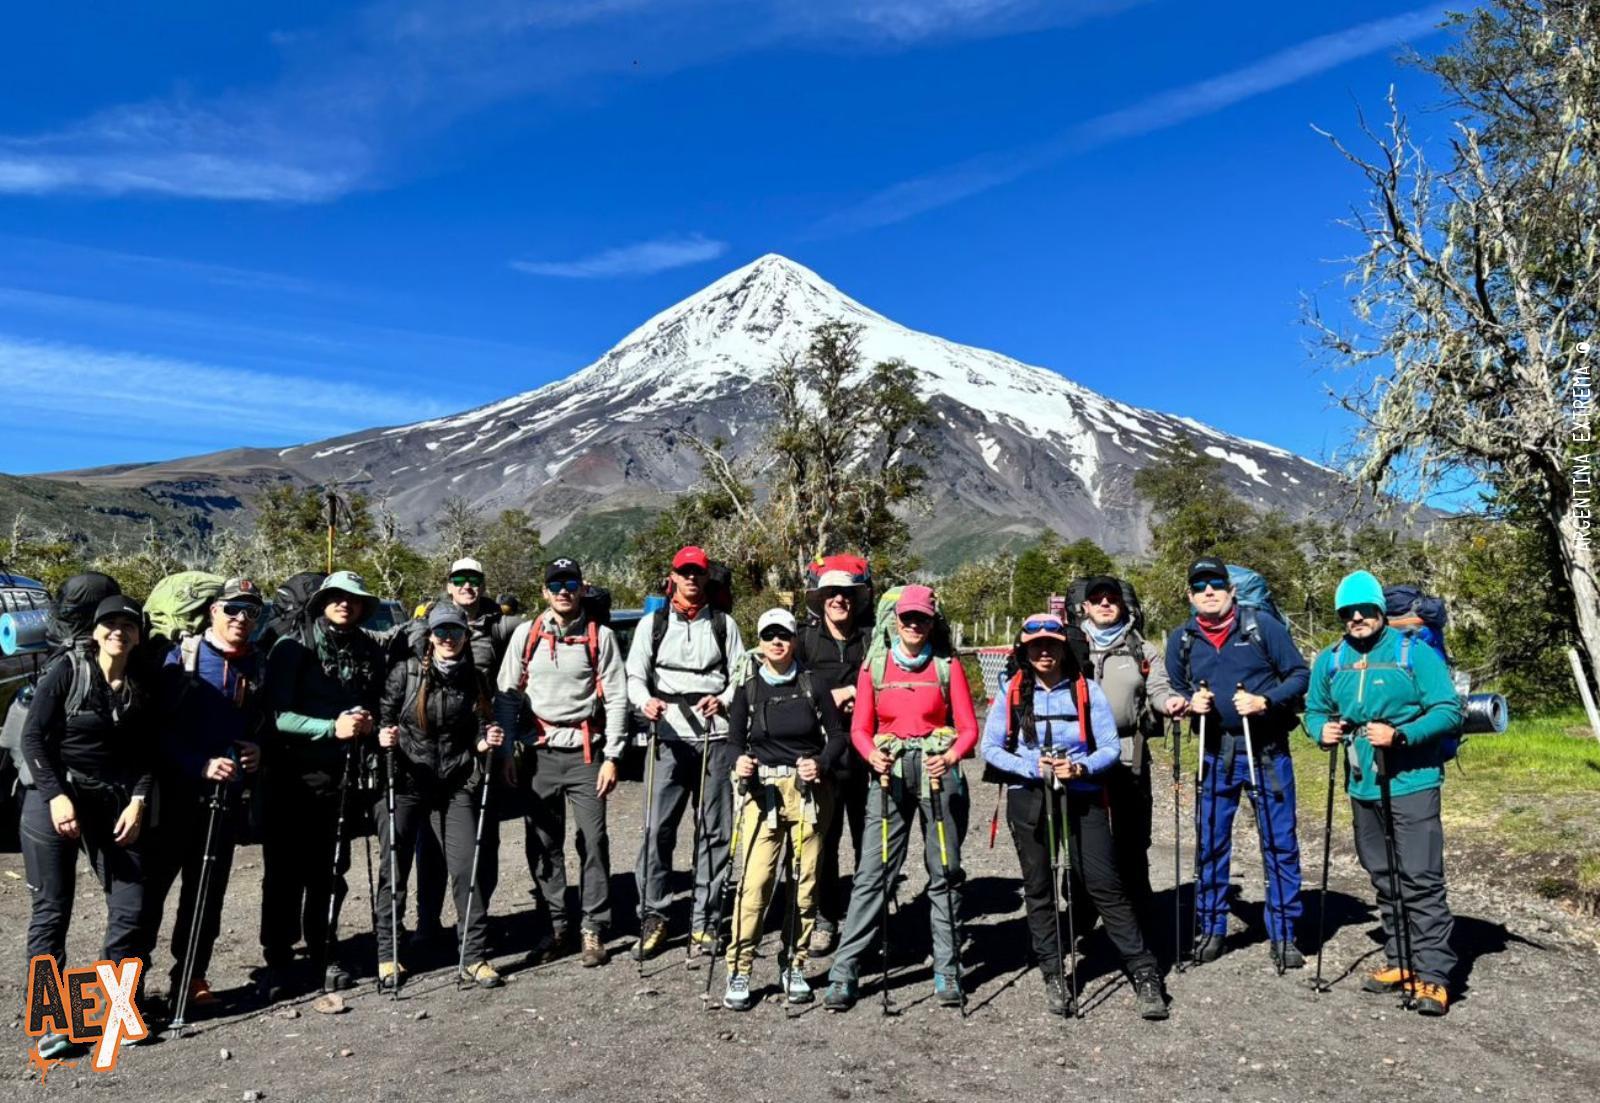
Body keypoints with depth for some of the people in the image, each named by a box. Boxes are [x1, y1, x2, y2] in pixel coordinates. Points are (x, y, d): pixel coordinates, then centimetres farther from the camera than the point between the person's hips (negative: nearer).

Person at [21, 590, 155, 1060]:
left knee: (130, 907, -1)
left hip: (114, 805, 3)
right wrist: (56, 796, -16)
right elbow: (33, 738, -8)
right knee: (52, 909, 1)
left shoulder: (142, 687, 5)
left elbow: (147, 754, 7)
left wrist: (137, 802, -6)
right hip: (54, 797, -3)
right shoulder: (66, 669, -6)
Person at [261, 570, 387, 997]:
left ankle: (325, 954, 24)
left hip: (341, 775, 3)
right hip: (291, 775, -3)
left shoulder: (370, 652, 6)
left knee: (330, 869, 10)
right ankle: (278, 960, 14)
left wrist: (369, 724, -4)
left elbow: (379, 707, 18)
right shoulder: (293, 647, -4)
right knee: (285, 870, 2)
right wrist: (332, 727, -23)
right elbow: (277, 715, -12)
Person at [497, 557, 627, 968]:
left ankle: (594, 930, 7)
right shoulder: (526, 634, 7)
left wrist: (612, 756, -5)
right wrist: (510, 751, 3)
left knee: (593, 840, -2)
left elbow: (616, 698, 0)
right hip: (540, 752, 2)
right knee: (543, 844, 7)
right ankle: (556, 926, 20)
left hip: (586, 752, -2)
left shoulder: (600, 636, 2)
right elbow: (507, 693, 9)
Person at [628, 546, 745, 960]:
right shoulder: (652, 623, 12)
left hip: (716, 736, 1)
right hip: (669, 734, -1)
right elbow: (635, 675, 6)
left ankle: (702, 920, 13)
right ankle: (653, 916, 5)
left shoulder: (724, 624, 13)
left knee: (715, 830, 3)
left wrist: (723, 700, -10)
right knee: (658, 828, -6)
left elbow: (741, 676, 10)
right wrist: (645, 701, -15)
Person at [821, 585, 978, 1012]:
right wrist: (873, 755, -14)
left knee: (945, 872, 5)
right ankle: (844, 971, 1)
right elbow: (860, 728, 7)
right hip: (891, 773, 0)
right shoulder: (873, 668, 8)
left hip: (938, 773, 0)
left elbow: (969, 728, 3)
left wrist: (950, 758, -16)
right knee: (871, 872, -4)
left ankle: (946, 970, 16)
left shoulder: (948, 668, 6)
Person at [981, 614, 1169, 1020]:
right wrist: (1032, 767, -15)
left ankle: (1145, 973, 6)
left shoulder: (1088, 690, 0)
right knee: (1039, 889, 9)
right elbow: (990, 747, 0)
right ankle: (1053, 975, 21)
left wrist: (1081, 767, -20)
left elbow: (1111, 747, -1)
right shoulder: (1012, 693, 1)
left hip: (1083, 797, -1)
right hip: (1028, 800, 2)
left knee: (1106, 885, -4)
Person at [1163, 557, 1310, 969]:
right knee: (1211, 843, 9)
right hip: (1216, 753, 3)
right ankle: (1211, 929, 24)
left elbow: (1299, 674, -4)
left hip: (1267, 751, -2)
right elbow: (1173, 693, 12)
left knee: (1280, 843, 5)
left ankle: (1283, 934, 19)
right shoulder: (1181, 640, 4)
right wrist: (1187, 702, -10)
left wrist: (1266, 701, -19)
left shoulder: (1262, 626, -5)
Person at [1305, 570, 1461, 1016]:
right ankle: (1400, 961, 28)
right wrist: (1321, 730, -7)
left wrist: (1400, 735, -23)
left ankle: (1433, 974, 2)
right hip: (1362, 787, 6)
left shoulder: (1414, 653, -7)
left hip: (1411, 783, -5)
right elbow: (1314, 709, 16)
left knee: (1421, 879, -6)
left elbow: (1449, 711, -11)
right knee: (1383, 879, 15)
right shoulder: (1330, 660, 7)